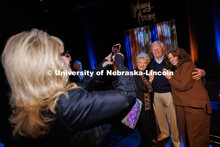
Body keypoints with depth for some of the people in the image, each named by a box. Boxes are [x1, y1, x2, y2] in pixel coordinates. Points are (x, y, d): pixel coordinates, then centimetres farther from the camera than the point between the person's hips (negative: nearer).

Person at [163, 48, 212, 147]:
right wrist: (168, 74, 11)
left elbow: (183, 85, -17)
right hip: (181, 106, 8)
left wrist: (170, 78, -5)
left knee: (196, 135, 1)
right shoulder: (175, 70, 18)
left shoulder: (188, 66, -9)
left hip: (195, 106, -8)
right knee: (184, 132, 16)